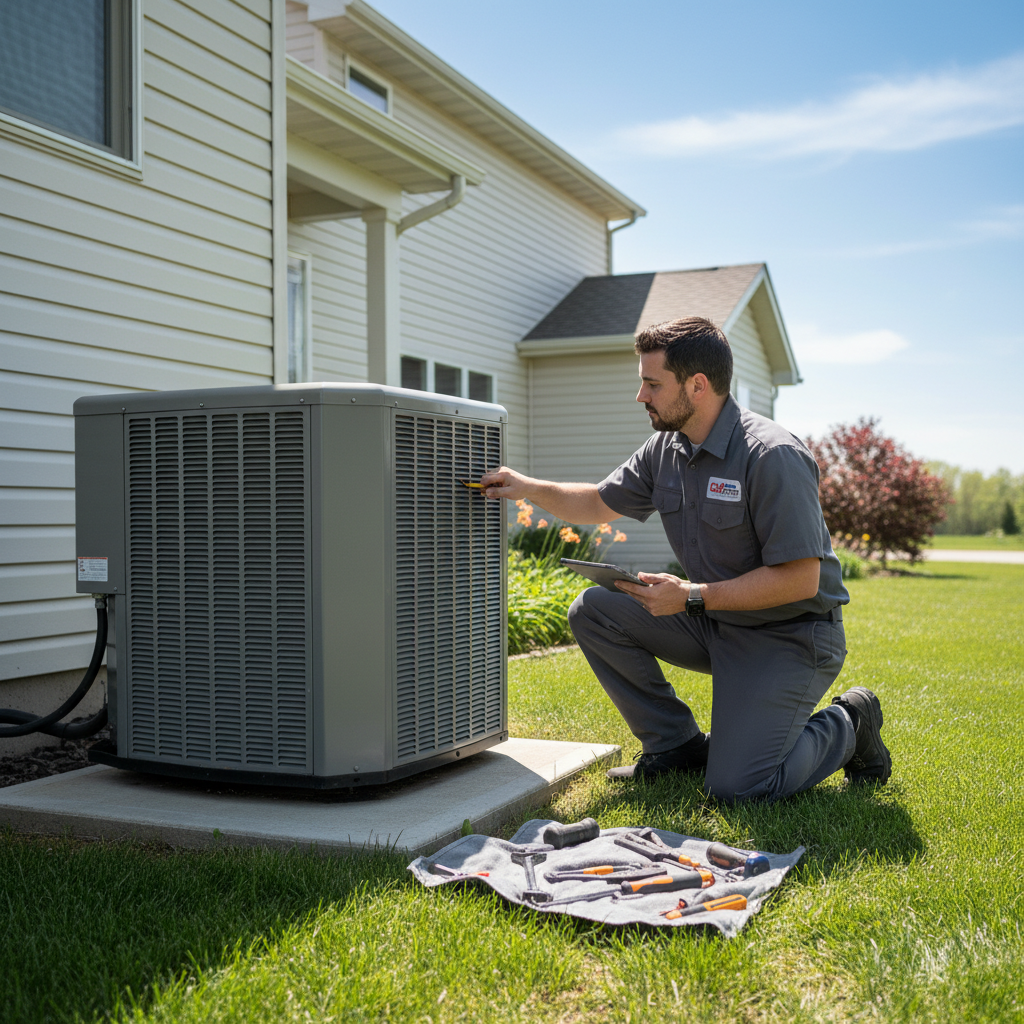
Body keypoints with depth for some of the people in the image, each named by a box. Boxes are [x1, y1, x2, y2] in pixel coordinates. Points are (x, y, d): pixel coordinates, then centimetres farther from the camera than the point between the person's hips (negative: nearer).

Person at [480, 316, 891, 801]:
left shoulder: (772, 456, -24)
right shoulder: (665, 448, 1)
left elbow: (800, 579, -26)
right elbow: (600, 504, 17)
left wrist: (692, 597, -26)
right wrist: (529, 487, 0)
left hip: (789, 635, -7)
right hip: (714, 621, 8)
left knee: (736, 786, -19)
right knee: (593, 611, -5)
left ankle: (847, 725, 10)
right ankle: (678, 744, 8)